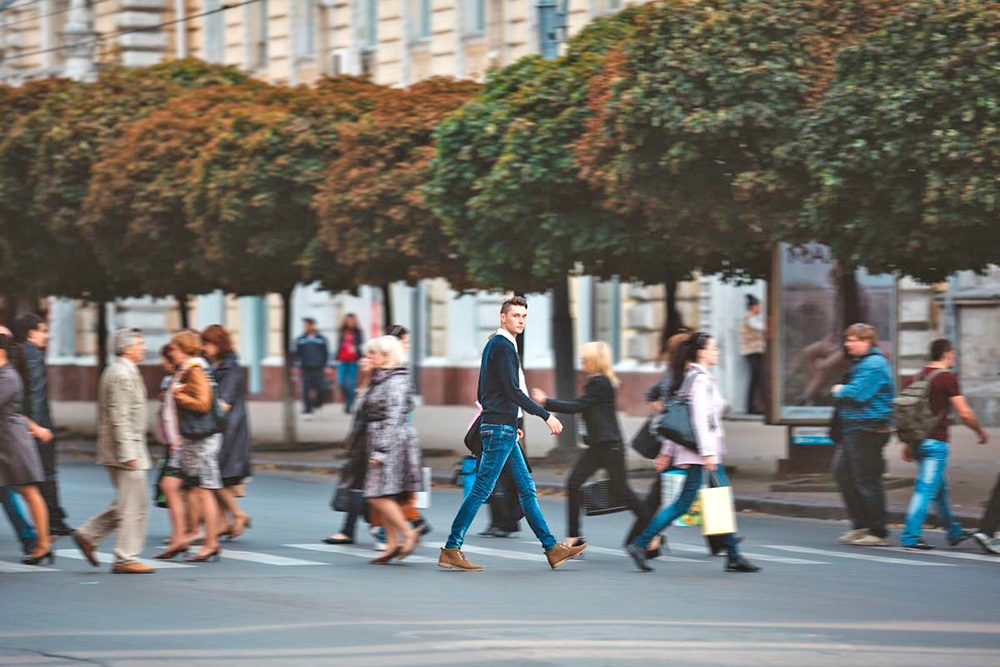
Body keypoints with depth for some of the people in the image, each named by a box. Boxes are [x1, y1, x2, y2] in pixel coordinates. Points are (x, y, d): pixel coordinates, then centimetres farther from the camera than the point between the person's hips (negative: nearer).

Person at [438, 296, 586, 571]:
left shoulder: (493, 345, 18)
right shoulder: (503, 346, -12)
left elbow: (483, 395, 22)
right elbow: (513, 391, -19)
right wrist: (546, 416, -15)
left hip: (501, 428, 11)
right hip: (500, 428, -11)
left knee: (527, 489, 9)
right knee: (481, 490, -8)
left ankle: (552, 548, 11)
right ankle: (451, 550, -6)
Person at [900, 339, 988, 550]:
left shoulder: (920, 376, 11)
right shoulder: (948, 377, -11)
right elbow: (965, 413, -12)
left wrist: (908, 443, 19)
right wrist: (980, 431, 5)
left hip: (919, 440, 8)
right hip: (935, 441, -8)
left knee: (940, 488, 20)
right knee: (926, 489, -8)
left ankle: (954, 532, 32)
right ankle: (910, 536, -13)